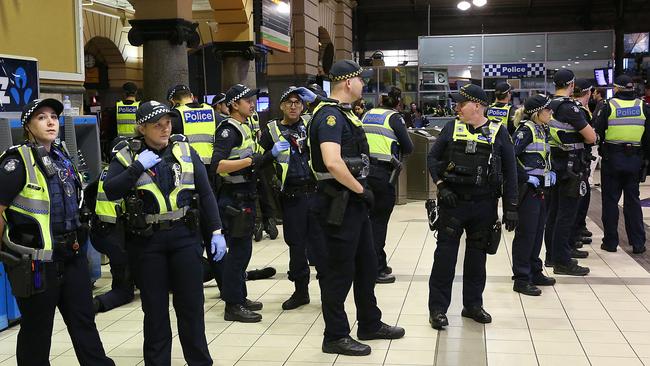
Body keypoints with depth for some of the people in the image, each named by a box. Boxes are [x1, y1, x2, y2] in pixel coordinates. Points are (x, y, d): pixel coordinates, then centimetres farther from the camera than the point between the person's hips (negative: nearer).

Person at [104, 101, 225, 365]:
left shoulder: (184, 150, 3)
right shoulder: (127, 155, -1)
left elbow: (205, 193, 5)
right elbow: (110, 192, -13)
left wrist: (217, 232, 1)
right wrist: (138, 167, -18)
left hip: (185, 236, 1)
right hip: (146, 241, -1)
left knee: (192, 304, 7)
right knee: (154, 308, 8)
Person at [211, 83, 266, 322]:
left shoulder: (244, 128, 16)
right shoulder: (228, 130, -14)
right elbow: (217, 165, -25)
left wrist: (260, 160, 12)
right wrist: (250, 161, -28)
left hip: (245, 196, 10)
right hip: (234, 197, -10)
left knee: (241, 249, 16)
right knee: (238, 250, -6)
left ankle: (239, 297, 26)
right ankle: (233, 306, 1)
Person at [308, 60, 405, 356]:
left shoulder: (345, 113, 14)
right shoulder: (330, 115, -18)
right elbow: (333, 162, -31)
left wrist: (360, 191, 15)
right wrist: (361, 190, -19)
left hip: (354, 202, 10)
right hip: (338, 204, -10)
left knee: (366, 264, 18)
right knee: (339, 271, 0)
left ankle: (370, 325, 33)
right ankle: (335, 337, 12)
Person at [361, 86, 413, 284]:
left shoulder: (368, 114, 13)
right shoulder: (394, 117, -4)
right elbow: (408, 147, -3)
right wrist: (400, 153, 17)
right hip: (383, 173, -6)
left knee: (372, 217, 16)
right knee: (379, 221, 1)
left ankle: (379, 264, 27)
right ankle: (376, 270, 6)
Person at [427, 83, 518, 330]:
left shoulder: (498, 132, 1)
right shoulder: (451, 129, 3)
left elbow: (510, 171, 3)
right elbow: (432, 158, 7)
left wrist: (511, 207, -1)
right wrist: (441, 185, -8)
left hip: (484, 205, 1)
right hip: (452, 201, 0)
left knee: (477, 255, 11)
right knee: (445, 254, 0)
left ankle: (473, 305, 25)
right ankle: (437, 308, 7)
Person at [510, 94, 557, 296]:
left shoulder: (543, 130, 14)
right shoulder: (525, 130, -14)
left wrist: (550, 172, 10)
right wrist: (525, 177, -19)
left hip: (540, 189, 9)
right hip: (527, 189, -9)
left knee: (538, 232, 15)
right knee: (526, 233, -3)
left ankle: (535, 272, 27)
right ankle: (521, 279, 4)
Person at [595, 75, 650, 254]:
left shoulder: (609, 106, -6)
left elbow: (597, 132, -7)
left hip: (612, 159, -2)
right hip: (635, 159, 3)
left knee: (610, 200, 6)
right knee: (633, 200, 10)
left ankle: (610, 242, 10)